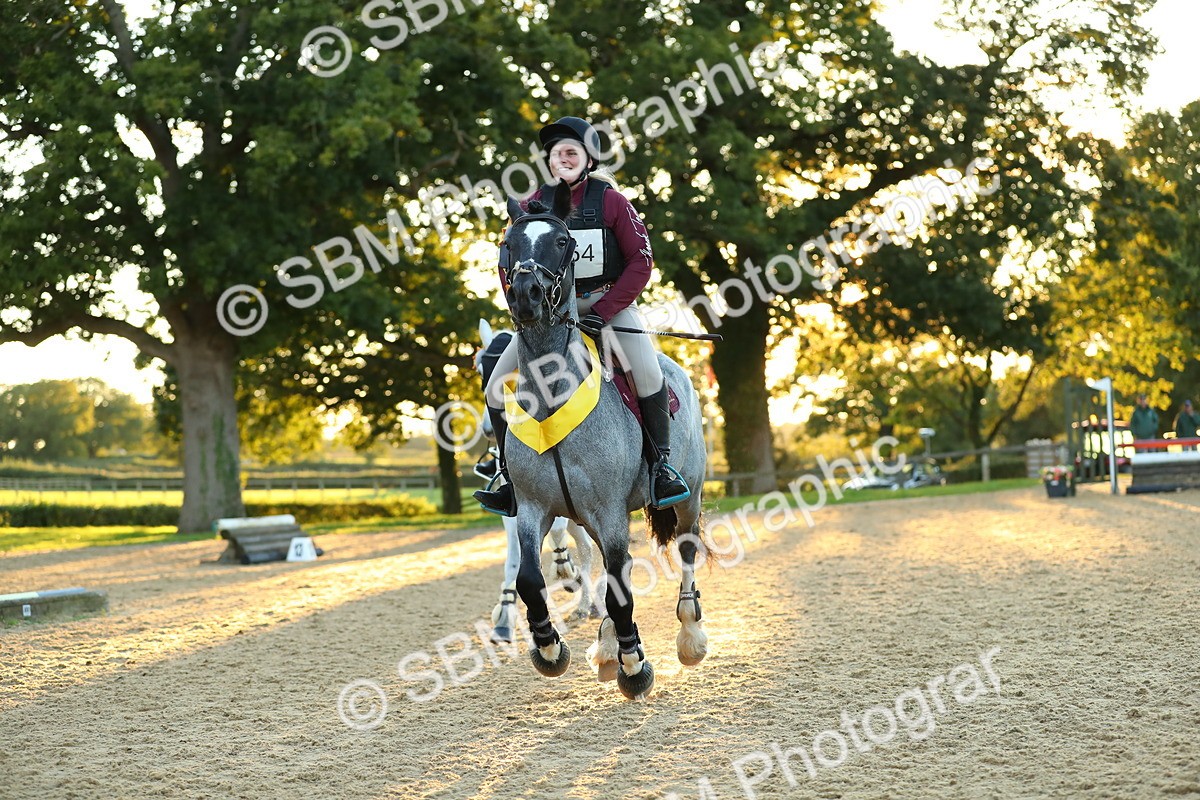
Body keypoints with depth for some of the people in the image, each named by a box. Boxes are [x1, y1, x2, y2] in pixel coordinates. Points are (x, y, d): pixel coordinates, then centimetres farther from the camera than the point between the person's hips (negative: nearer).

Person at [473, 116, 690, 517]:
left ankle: (661, 461, -10)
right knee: (497, 388, -9)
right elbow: (509, 266, 6)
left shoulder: (611, 201, -8)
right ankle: (512, 478, 4)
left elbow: (641, 260, -9)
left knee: (647, 372, -29)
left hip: (609, 302, -3)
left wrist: (602, 313, -18)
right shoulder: (533, 206, 0)